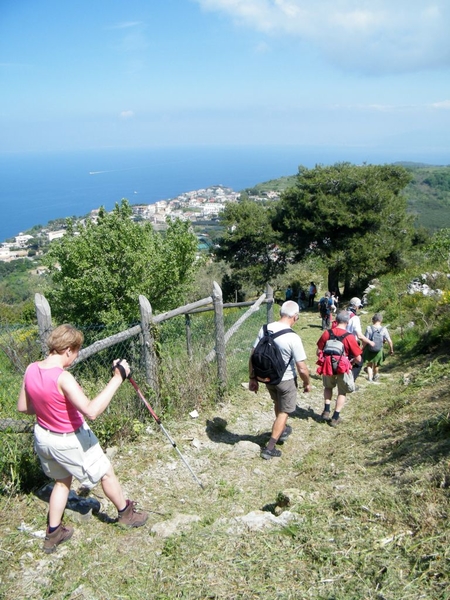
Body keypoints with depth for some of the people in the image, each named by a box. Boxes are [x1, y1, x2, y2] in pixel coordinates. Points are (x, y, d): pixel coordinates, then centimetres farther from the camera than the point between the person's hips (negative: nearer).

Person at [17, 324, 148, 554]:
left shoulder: (31, 370, -10)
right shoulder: (62, 377, -33)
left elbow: (22, 407, 3)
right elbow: (91, 411, -41)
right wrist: (117, 378, -38)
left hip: (43, 437, 7)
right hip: (70, 441, -7)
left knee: (62, 481, 30)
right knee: (106, 473, 17)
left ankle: (53, 533, 38)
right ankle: (126, 514, 38)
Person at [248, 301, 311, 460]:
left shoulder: (265, 329, -11)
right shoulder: (293, 338, -25)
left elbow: (253, 356, -5)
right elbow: (302, 368, -21)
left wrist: (252, 378, 6)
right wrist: (307, 383, -1)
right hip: (286, 380, -5)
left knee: (278, 404, 30)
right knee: (283, 412, 15)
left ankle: (282, 430, 53)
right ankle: (270, 448, 17)